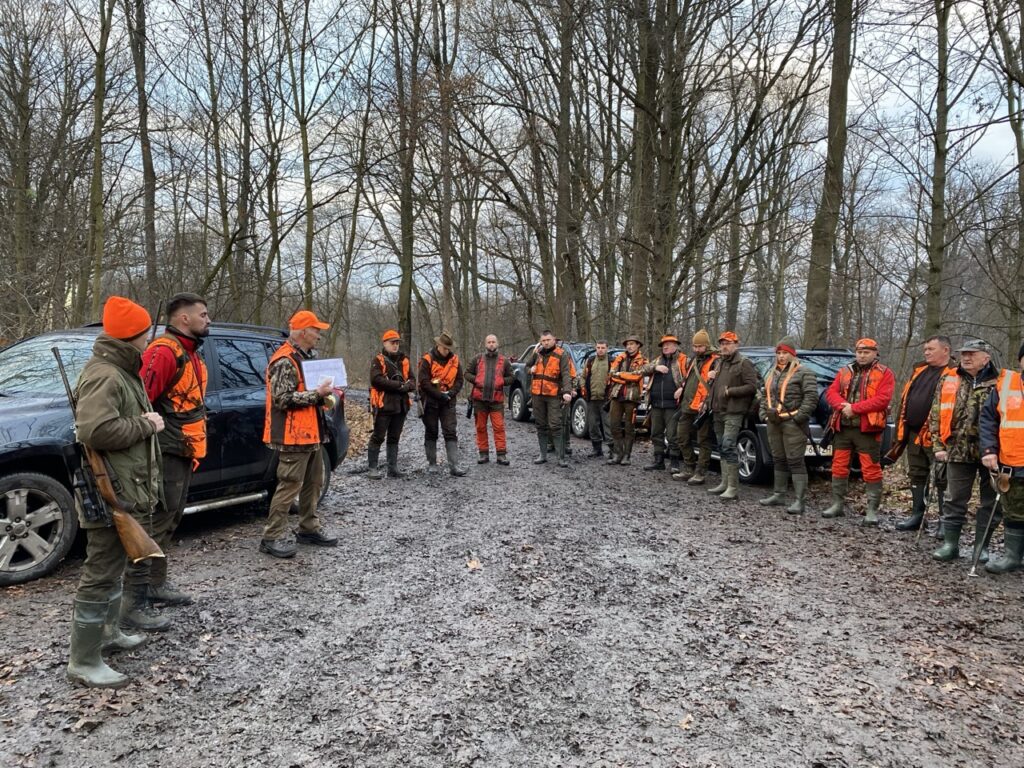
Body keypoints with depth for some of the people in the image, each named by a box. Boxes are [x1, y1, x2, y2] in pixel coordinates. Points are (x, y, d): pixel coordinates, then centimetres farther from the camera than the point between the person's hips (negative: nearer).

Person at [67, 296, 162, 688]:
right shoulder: (105, 375, -19)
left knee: (112, 566, 22)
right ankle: (83, 662, 4)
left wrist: (147, 421, 9)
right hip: (110, 493, -11)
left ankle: (107, 631, 37)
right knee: (101, 573, -5)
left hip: (127, 489, 11)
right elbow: (97, 431, -32)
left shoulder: (122, 371, 15)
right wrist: (147, 425, -20)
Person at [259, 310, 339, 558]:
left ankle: (309, 528, 27)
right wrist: (317, 394, -20)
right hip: (293, 436, -10)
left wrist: (325, 395, 10)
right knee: (289, 485, -7)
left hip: (311, 434, 10)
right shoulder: (284, 361, -15)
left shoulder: (306, 357, 18)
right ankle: (272, 536, 0)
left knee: (314, 483, 16)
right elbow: (283, 398, -23)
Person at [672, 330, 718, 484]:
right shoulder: (693, 360, 20)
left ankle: (700, 473, 4)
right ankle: (688, 470, 24)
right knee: (683, 439, 13)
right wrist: (682, 401, 23)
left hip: (701, 408, -9)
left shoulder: (715, 362, -7)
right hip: (687, 407, 9)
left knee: (703, 441, -1)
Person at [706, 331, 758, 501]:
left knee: (728, 447, -16)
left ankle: (733, 488, -14)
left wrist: (730, 391, -17)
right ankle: (725, 483, 18)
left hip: (733, 413, -8)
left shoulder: (744, 363, -6)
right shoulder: (719, 363, 20)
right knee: (722, 448, 11)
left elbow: (752, 387, -14)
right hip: (718, 411, 8)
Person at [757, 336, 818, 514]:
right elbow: (764, 395, 24)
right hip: (774, 424, 8)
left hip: (793, 424, -8)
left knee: (795, 461, -8)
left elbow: (811, 398, -12)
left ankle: (800, 500, -7)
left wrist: (798, 418, -18)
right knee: (778, 460, 14)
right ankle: (779, 495, 24)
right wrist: (764, 414, 11)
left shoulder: (804, 373, -5)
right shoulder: (772, 373, 19)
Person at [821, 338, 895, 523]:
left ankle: (873, 510, 4)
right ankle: (837, 504, 21)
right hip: (843, 427, 5)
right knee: (839, 466, 10)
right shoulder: (844, 372, 15)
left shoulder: (884, 374, 1)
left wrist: (854, 408, -18)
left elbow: (883, 399, -13)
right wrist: (843, 405, -15)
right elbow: (831, 392, 6)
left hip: (867, 428, -5)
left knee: (871, 470, -3)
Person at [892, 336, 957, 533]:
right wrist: (901, 430, 15)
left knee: (942, 479, 1)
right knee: (916, 476, 15)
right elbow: (906, 400, 18)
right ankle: (917, 515, 25)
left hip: (935, 436, -8)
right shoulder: (920, 370, 14)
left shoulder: (954, 374, -10)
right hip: (914, 434, 8)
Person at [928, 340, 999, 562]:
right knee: (954, 499, 6)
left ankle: (981, 546, 19)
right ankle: (950, 543, 14)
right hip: (959, 451, 1)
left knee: (990, 501, 8)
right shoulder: (948, 381, 7)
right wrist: (938, 446, 1)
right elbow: (936, 416, 7)